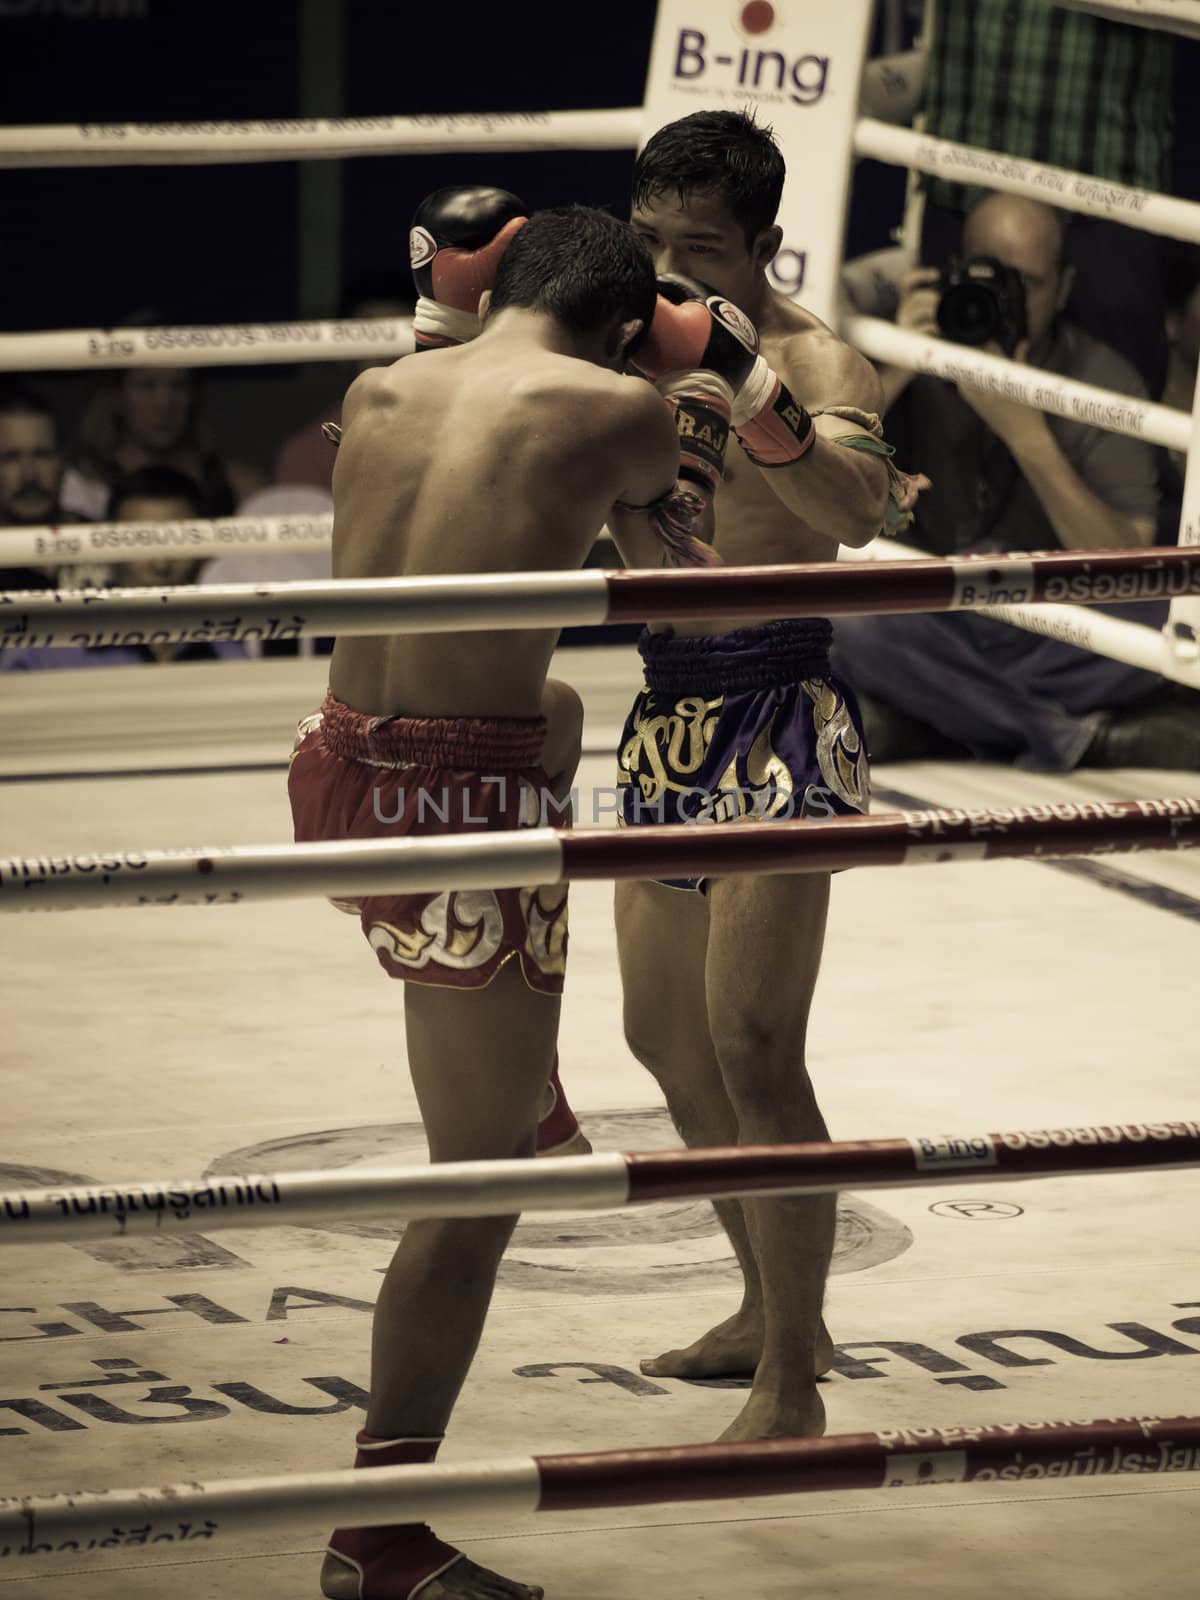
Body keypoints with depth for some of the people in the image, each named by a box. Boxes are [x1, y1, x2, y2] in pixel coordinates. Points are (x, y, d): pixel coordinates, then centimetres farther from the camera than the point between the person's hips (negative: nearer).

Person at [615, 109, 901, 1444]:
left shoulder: (813, 365, -14)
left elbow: (856, 509, -33)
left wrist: (768, 419, -53)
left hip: (777, 726, -8)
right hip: (667, 717, 8)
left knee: (751, 1049, -14)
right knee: (666, 1037, 17)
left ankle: (792, 1386, -8)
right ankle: (771, 1315, 33)